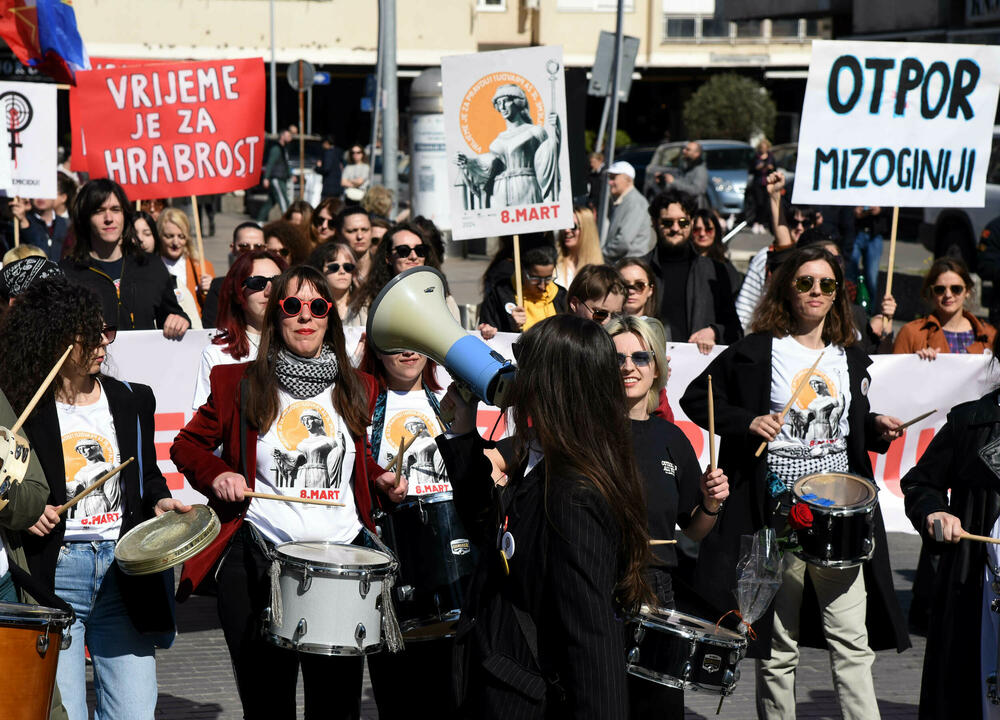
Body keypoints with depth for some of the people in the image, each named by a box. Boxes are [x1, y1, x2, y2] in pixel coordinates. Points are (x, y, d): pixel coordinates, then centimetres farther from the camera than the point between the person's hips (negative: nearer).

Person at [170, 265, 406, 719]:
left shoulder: (357, 389, 12)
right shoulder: (240, 385, 4)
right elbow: (186, 445, 14)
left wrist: (380, 479, 5)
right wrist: (217, 475, -5)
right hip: (257, 560, -2)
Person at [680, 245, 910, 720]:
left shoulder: (850, 358, 13)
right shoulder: (756, 352, -1)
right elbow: (696, 398, 1)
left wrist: (877, 429, 3)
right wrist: (746, 422, -13)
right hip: (778, 507, -3)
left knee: (853, 644, -2)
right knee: (778, 648, 4)